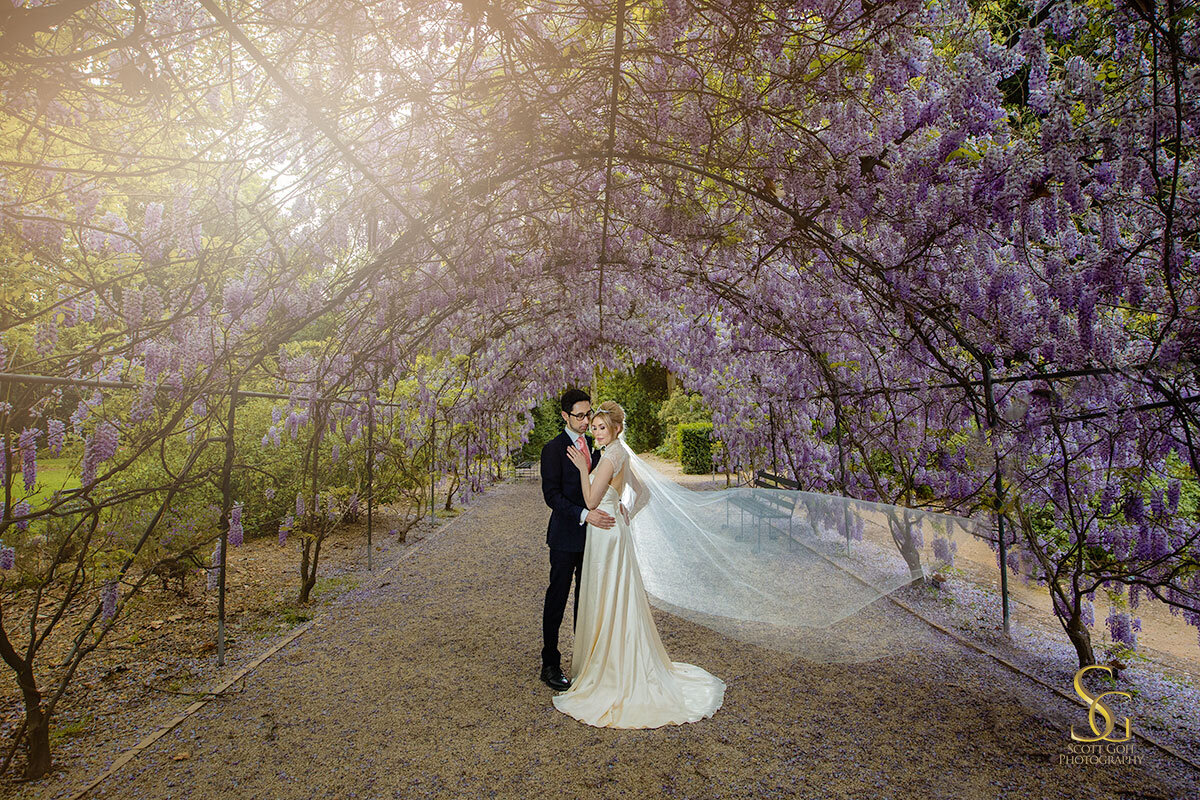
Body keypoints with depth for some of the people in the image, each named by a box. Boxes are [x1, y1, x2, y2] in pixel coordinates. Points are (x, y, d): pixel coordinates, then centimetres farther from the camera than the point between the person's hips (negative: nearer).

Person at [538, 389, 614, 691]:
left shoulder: (593, 445, 9)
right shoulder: (553, 449, -12)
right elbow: (552, 495, -17)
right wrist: (584, 514, -28)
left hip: (591, 534, 7)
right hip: (566, 536, -6)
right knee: (557, 599, 3)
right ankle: (550, 665, 16)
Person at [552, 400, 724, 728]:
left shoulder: (610, 456, -17)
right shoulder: (620, 455, 12)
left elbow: (592, 501, -18)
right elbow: (643, 493, 19)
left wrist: (583, 468, -14)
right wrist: (627, 514, 11)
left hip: (605, 533, -10)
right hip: (616, 530, 10)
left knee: (607, 601, 0)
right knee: (615, 600, 16)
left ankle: (608, 668, 11)